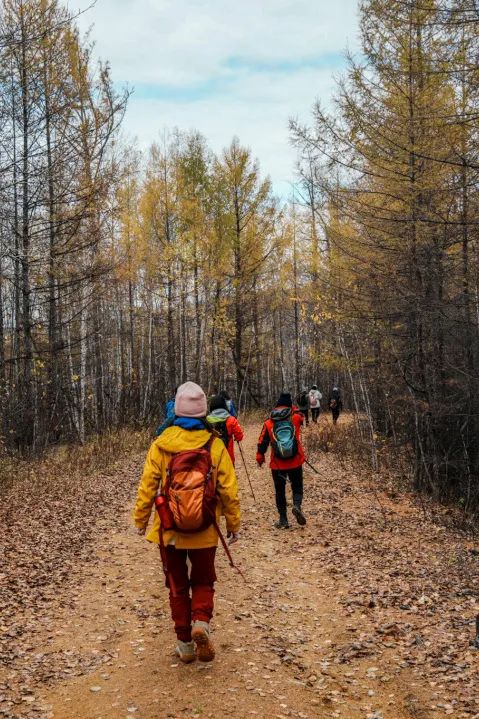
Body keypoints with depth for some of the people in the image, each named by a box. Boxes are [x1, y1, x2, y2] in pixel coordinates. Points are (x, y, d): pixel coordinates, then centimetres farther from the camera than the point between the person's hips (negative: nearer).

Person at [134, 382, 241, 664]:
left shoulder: (161, 444, -8)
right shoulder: (215, 445, -8)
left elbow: (148, 485, -5)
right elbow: (229, 490, -6)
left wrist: (140, 519, 9)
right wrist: (234, 524, 6)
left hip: (169, 529, 0)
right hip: (204, 530, 0)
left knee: (177, 585, 16)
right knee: (203, 581, 18)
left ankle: (185, 642, 20)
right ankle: (201, 622, -7)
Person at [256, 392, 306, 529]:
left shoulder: (269, 423, -2)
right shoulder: (296, 418, -4)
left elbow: (262, 442, 3)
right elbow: (299, 415, 22)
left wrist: (260, 456, 16)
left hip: (277, 464, 0)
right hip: (295, 461, 0)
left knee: (280, 491, 13)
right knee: (297, 487, 15)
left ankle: (283, 520, 14)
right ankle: (297, 505, -13)